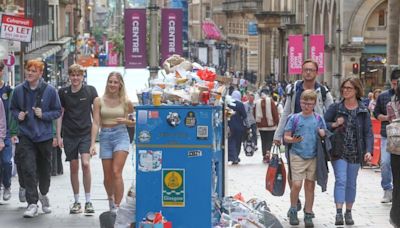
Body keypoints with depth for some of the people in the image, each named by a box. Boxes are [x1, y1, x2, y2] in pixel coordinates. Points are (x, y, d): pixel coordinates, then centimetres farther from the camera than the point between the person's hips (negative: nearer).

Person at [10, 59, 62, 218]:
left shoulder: (50, 90, -5)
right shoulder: (19, 90, 1)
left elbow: (57, 111, 1)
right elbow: (13, 108, 14)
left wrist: (43, 115, -16)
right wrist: (18, 115, -7)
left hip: (44, 135, 0)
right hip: (26, 135, 0)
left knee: (44, 169, 14)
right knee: (28, 169, -12)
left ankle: (43, 194, 39)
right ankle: (32, 204, -9)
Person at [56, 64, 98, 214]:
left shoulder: (90, 91, -2)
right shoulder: (63, 92, 2)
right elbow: (60, 114, 7)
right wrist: (58, 136, 3)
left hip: (86, 133, -2)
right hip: (69, 135, 2)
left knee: (85, 164, -17)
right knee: (74, 168, 6)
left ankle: (88, 201, -8)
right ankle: (76, 202, 17)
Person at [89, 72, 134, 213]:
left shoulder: (126, 102, 3)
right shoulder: (99, 101, 3)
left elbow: (135, 122, 12)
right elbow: (96, 123, -1)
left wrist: (126, 121, -9)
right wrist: (93, 143, -9)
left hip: (121, 135, -2)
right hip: (105, 136, 2)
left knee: (116, 172, -17)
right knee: (107, 176, 7)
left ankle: (116, 207, -14)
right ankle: (111, 200, 34)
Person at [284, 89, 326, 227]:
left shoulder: (318, 119, 7)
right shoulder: (294, 118, 1)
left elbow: (324, 135, 15)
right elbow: (286, 137, 2)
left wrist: (323, 134, -8)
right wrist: (293, 140, -19)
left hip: (313, 157, 2)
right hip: (297, 155, -2)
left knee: (310, 186, 5)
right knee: (296, 184, -8)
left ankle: (308, 215, 12)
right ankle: (293, 211, 13)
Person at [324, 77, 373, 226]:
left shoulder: (363, 111, 2)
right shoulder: (335, 108, 0)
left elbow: (368, 133, -1)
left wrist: (368, 151, -12)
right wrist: (334, 125, -16)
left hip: (356, 153, 2)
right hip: (339, 152, -2)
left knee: (351, 183, 11)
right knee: (341, 181, -13)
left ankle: (348, 213, 23)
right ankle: (339, 213, -17)